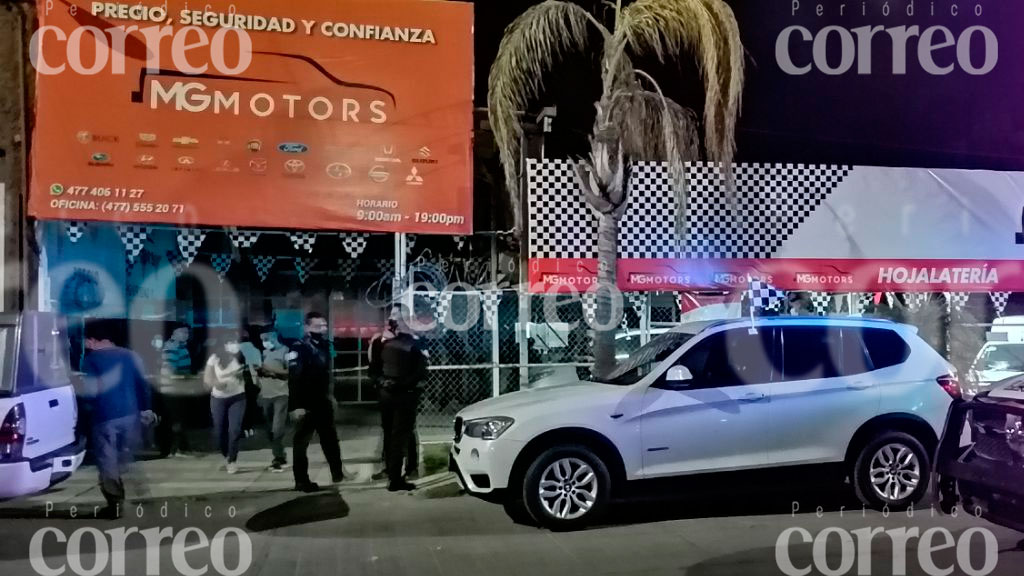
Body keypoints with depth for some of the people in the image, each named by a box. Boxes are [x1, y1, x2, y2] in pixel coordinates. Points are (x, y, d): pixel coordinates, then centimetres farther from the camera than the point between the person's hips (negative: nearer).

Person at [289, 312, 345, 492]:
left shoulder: (324, 346, 9)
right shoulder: (300, 349, -15)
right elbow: (294, 379, -21)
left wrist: (330, 396, 19)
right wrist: (296, 405, -25)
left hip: (322, 401, 8)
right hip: (306, 404, -8)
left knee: (330, 438, 16)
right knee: (301, 442, 2)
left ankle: (338, 472, 28)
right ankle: (301, 481, 9)